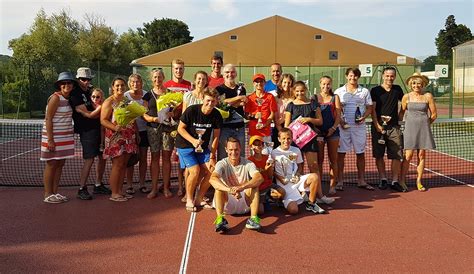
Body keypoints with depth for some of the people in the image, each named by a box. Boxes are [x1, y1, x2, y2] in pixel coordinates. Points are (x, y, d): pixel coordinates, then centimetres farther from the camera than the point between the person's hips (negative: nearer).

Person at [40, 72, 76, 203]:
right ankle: (47, 194, 8)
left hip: (65, 137, 8)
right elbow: (48, 119, -16)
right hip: (54, 137, -8)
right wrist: (50, 139, -20)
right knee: (51, 164, 0)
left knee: (60, 164, 10)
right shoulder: (55, 98, -13)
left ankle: (55, 192, 19)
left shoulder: (68, 99, 10)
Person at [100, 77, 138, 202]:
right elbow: (103, 120, -12)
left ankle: (120, 190, 16)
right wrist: (115, 127, -28)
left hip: (129, 137, 7)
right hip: (116, 137, -6)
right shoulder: (109, 102, -4)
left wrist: (137, 133, 17)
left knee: (124, 164, 8)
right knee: (117, 164, -7)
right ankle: (114, 194, 0)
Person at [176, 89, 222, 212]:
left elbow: (215, 137, -3)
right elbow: (180, 128, -12)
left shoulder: (216, 115, -10)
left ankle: (199, 199, 11)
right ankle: (189, 200, 5)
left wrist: (212, 157, -5)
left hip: (203, 146, 4)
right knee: (195, 171, -18)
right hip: (185, 145, -4)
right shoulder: (191, 110, -20)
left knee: (210, 170, -9)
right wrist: (193, 140, -26)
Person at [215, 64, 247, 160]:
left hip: (239, 126, 3)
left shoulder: (241, 89, 15)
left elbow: (243, 103, -1)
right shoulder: (219, 89, 6)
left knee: (240, 155, 8)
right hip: (224, 126, -3)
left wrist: (228, 102, -10)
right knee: (222, 156, -1)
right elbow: (222, 102, -11)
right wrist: (239, 98, -6)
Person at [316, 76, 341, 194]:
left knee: (333, 159, 3)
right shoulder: (315, 98, 8)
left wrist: (333, 128, -10)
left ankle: (332, 185, 9)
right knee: (319, 159, 3)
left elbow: (338, 115, 2)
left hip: (332, 131, 0)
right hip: (318, 131, 0)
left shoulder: (335, 97, 8)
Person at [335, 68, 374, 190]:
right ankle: (339, 181, 8)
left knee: (360, 153, 7)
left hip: (359, 126, 1)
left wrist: (363, 117, -10)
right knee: (341, 153, 0)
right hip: (343, 126, -1)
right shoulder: (339, 91, 5)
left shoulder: (365, 91, 8)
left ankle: (361, 181, 16)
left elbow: (369, 107, 9)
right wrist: (340, 120, -10)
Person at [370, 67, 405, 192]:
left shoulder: (397, 89, 11)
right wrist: (377, 125, -14)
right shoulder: (375, 90, 0)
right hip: (378, 127, -2)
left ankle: (394, 181, 8)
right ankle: (383, 179, 17)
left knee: (397, 156, -1)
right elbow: (372, 109, -4)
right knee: (379, 155, 4)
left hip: (394, 127, 3)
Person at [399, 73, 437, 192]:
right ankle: (402, 181, 5)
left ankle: (419, 182, 12)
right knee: (408, 155, -5)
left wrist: (425, 124, 12)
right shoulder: (406, 97, 2)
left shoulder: (428, 96, 1)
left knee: (421, 155, 4)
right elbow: (401, 113, 13)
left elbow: (434, 114, 7)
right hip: (410, 128, -1)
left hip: (424, 129, 1)